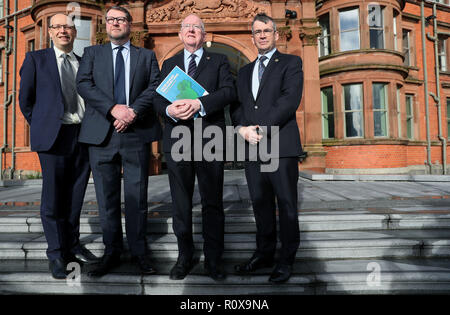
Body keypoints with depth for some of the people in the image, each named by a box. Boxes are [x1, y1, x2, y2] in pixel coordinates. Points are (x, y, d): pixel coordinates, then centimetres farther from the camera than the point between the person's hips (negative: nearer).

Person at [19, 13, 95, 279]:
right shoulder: (36, 59, 7)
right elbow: (25, 100, 9)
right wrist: (41, 127, 6)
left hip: (84, 135, 3)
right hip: (54, 136, -3)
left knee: (76, 197, 10)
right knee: (53, 198, 1)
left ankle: (73, 246, 24)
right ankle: (56, 253, 15)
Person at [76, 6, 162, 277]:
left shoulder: (147, 56, 15)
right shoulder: (92, 53, 16)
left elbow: (156, 87, 1)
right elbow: (84, 84, 1)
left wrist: (134, 112, -15)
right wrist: (114, 109, -14)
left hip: (137, 133, -1)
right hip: (102, 133, 1)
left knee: (137, 196, 3)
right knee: (107, 197, 6)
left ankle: (139, 251, 17)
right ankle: (112, 253, 20)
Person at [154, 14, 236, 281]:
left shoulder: (219, 61, 12)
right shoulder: (169, 64, 20)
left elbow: (229, 91, -5)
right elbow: (158, 98, 9)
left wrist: (199, 103, -21)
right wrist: (169, 110, -14)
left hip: (209, 139, -2)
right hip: (177, 140, 3)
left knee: (213, 203, 3)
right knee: (181, 203, 8)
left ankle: (214, 259, 18)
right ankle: (185, 256, 23)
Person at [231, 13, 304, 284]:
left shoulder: (291, 63, 7)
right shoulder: (245, 71, 23)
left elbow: (290, 100, -9)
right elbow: (236, 104, 13)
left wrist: (262, 129, -16)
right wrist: (242, 128, -8)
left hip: (281, 145, -4)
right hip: (252, 147, 5)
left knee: (286, 204, 2)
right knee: (261, 203, 11)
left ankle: (287, 260, 15)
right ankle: (265, 254, 24)